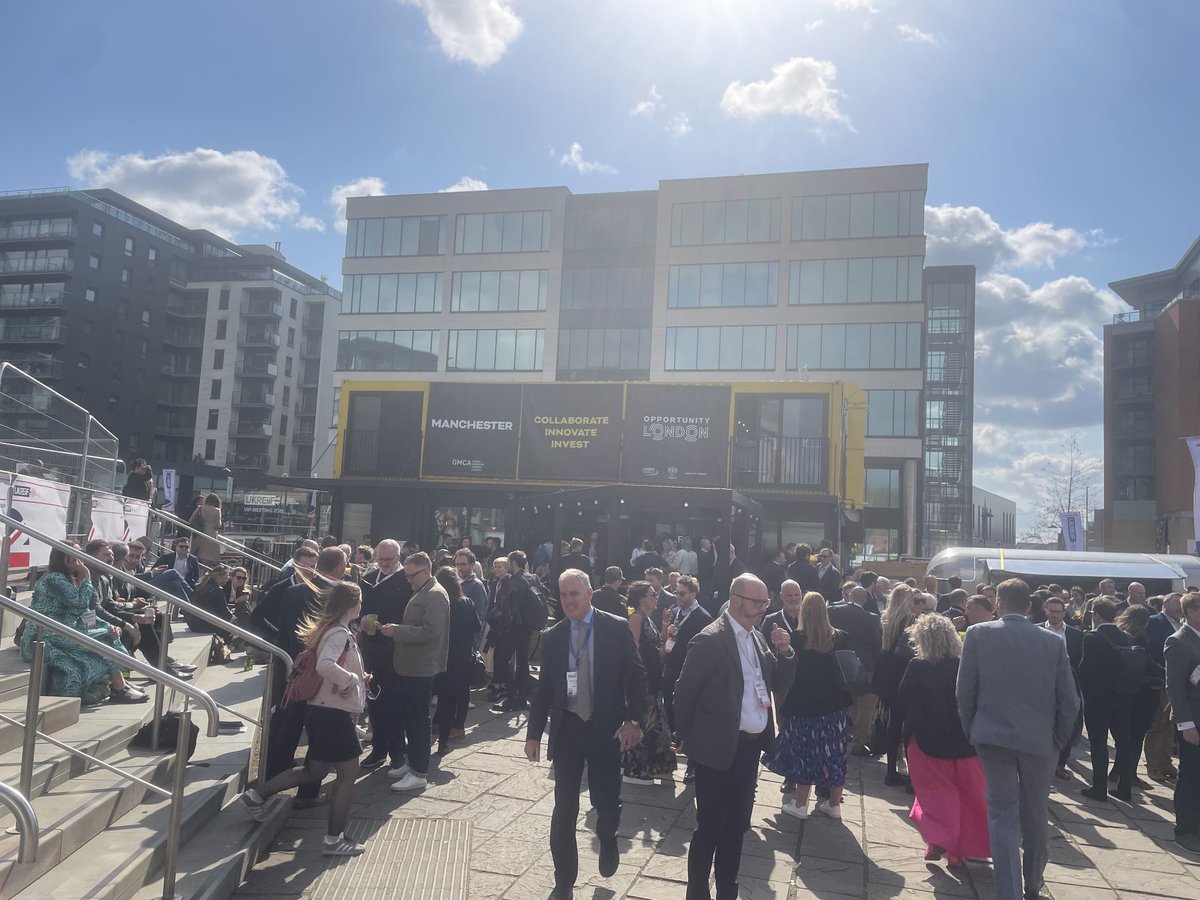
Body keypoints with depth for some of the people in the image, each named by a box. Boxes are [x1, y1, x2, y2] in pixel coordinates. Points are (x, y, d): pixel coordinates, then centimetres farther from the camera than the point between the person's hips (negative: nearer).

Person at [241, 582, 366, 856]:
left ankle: (258, 795, 24)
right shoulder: (340, 633, -20)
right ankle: (334, 839, 10)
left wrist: (358, 678, 10)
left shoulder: (329, 629, 11)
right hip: (334, 714, -10)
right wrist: (350, 679, -23)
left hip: (322, 710, 10)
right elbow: (325, 665, -38)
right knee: (349, 774, 1)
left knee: (314, 770, 20)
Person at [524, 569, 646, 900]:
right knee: (564, 810, 5)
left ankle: (607, 839, 42)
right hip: (567, 728, 2)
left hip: (606, 728, -2)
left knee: (606, 801, 5)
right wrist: (534, 733, 3)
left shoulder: (616, 628, -6)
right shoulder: (553, 637, 2)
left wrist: (633, 720, -13)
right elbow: (543, 689, 6)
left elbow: (636, 676, -4)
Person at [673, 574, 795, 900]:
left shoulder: (757, 638, 8)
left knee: (736, 827, 18)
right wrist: (689, 740, -2)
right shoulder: (710, 640, -16)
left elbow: (780, 686, 10)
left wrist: (784, 651, -6)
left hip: (750, 747, 7)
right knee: (710, 828, 4)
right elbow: (684, 692, -11)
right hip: (718, 750, -7)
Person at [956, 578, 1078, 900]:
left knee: (1003, 815, 5)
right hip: (1040, 739, 2)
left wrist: (971, 731, 8)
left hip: (993, 735, -2)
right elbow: (1069, 702, -1)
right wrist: (1058, 740, 13)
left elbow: (964, 691, -6)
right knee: (1035, 817, 19)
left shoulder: (978, 634, -6)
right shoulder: (1053, 641, -3)